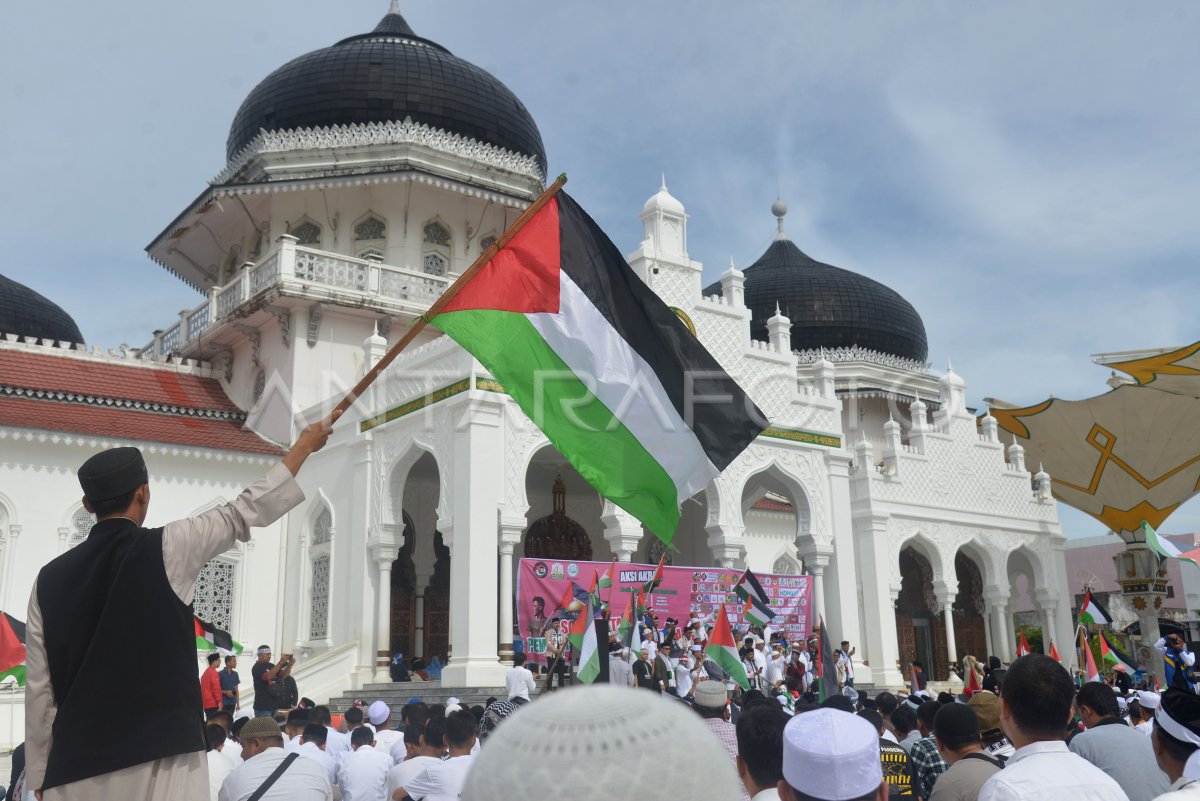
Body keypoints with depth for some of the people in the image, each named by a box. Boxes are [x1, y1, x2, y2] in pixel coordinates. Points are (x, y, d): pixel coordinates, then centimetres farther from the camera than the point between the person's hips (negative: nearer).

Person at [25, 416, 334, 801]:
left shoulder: (49, 579, 6)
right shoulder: (166, 548, -4)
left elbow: (39, 693, 8)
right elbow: (246, 511, 6)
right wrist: (305, 444, 17)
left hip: (76, 769, 4)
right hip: (159, 760, -4)